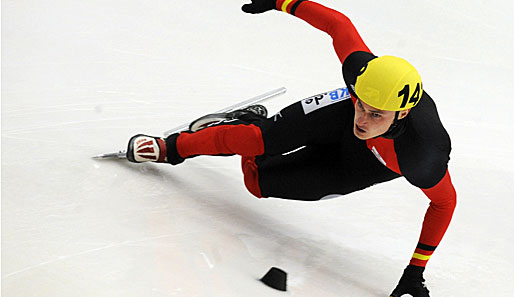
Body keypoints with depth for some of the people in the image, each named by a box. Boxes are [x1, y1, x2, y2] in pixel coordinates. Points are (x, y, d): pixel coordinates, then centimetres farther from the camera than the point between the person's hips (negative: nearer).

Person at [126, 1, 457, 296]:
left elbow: (445, 202, -24)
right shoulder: (361, 69, -39)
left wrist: (416, 270, -22)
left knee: (255, 177, -7)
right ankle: (172, 148, 23)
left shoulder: (425, 158, -44)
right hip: (339, 117, 1)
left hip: (362, 164, -1)